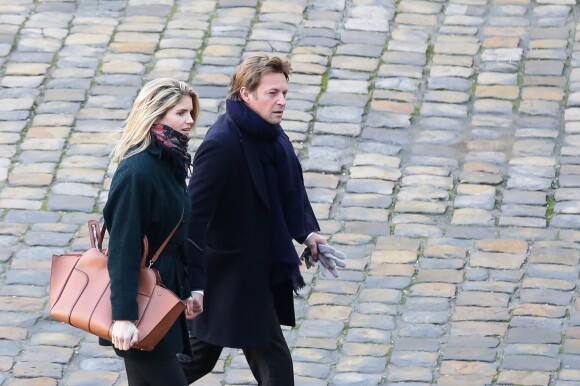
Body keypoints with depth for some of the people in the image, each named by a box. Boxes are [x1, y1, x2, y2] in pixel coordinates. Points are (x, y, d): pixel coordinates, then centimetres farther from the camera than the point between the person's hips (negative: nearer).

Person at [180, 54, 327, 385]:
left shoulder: (271, 134, 2)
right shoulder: (221, 145, -25)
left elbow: (290, 188, 16)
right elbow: (195, 214, -26)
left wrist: (307, 232, 0)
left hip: (265, 268, 9)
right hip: (234, 276, -9)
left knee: (202, 354, 20)